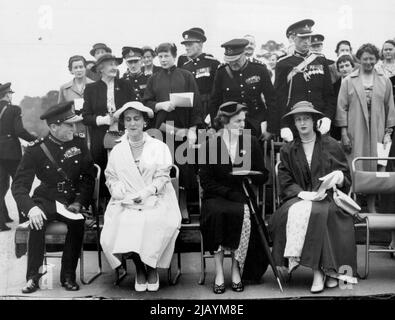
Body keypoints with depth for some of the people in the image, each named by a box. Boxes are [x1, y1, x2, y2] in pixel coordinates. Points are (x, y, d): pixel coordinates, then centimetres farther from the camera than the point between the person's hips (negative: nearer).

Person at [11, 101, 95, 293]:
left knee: (78, 222, -29)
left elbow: (88, 177, 2)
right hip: (47, 201, -1)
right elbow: (19, 185, -10)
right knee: (37, 220, -32)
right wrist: (31, 208, -30)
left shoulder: (79, 143, 1)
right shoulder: (36, 150, -6)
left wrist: (79, 203, -13)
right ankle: (33, 276, -17)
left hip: (73, 202, 1)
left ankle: (68, 276, -13)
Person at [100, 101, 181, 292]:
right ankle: (139, 268, -2)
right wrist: (118, 191, -10)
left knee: (154, 223, -32)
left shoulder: (159, 147, 9)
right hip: (126, 203, 2)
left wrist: (145, 193, -16)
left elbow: (162, 177, 1)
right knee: (122, 224, -28)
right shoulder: (117, 151, 17)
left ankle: (151, 268, -4)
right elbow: (111, 176, 13)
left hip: (156, 200, -2)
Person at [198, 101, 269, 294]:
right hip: (217, 196, -1)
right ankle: (219, 272, -25)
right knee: (216, 213, -33)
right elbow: (206, 181, -3)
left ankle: (236, 269, -18)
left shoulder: (251, 143, 10)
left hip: (243, 195, 1)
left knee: (242, 213, -32)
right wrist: (230, 193, -15)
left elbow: (263, 175, 10)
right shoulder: (210, 145, 3)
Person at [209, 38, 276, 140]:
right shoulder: (222, 73, 0)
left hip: (256, 126, 0)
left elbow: (271, 99, 2)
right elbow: (214, 102, 6)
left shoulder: (259, 70, -2)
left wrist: (269, 128, -1)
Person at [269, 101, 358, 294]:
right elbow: (285, 183, 4)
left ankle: (320, 270, -30)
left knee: (316, 213, -35)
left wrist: (338, 176, -13)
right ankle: (319, 269, -30)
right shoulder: (287, 151, 12)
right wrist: (303, 193, -14)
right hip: (299, 198, 2)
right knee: (294, 213, -33)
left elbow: (346, 176, 11)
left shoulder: (331, 145, 11)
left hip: (328, 198, -1)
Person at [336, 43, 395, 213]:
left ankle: (372, 207, 13)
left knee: (374, 169, 3)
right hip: (355, 134, -2)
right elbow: (342, 108, 1)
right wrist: (344, 133, -5)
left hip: (377, 133, 2)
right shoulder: (348, 81, 5)